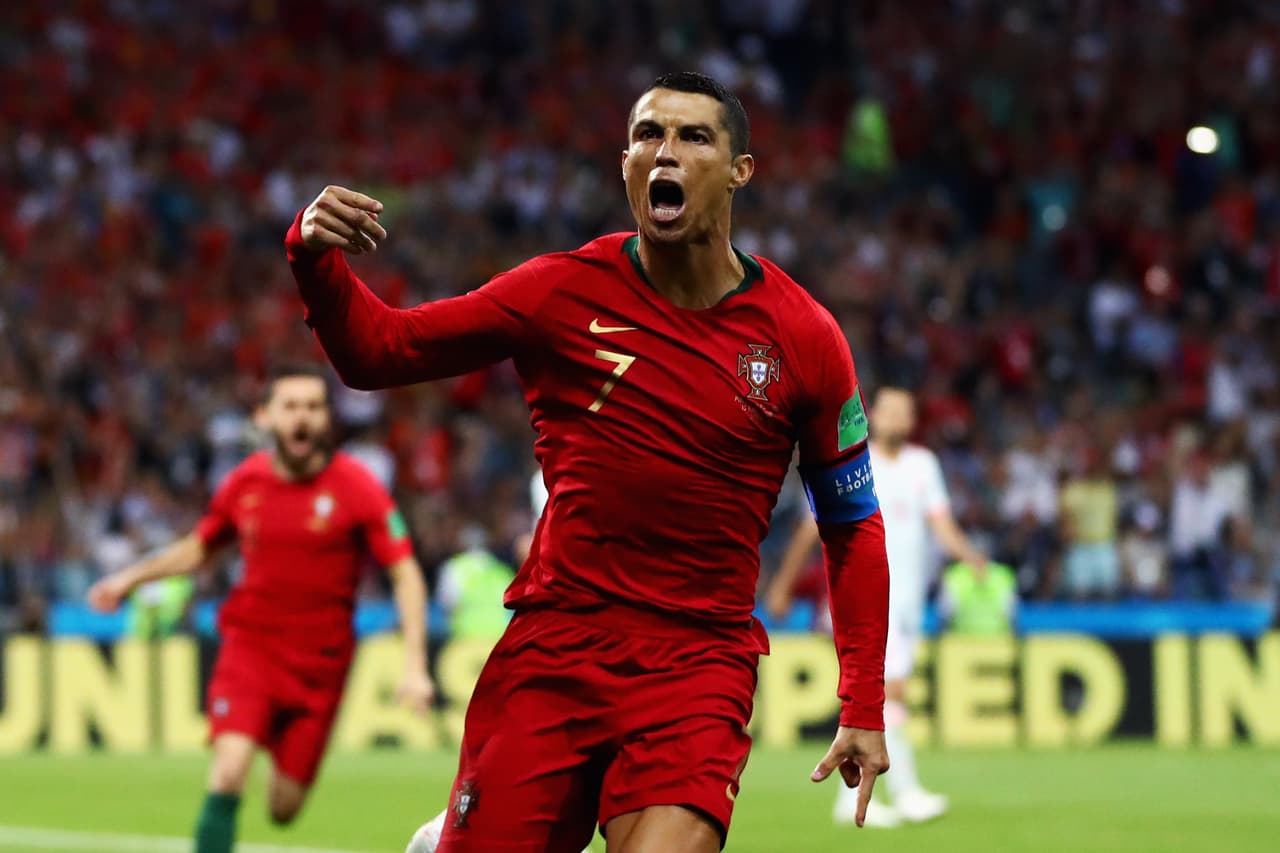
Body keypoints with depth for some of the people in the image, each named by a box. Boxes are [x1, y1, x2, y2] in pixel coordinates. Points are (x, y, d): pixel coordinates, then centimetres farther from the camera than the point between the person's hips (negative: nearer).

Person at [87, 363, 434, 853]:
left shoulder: (356, 487, -9)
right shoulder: (244, 483, 0)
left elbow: (406, 574, -8)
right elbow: (199, 549, 20)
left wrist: (414, 667, -16)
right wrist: (132, 578, 11)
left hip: (319, 662, -1)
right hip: (251, 643, 1)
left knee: (283, 810, 4)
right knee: (229, 771, -23)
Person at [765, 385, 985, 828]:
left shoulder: (923, 465, 10)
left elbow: (941, 525, 3)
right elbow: (813, 528, 5)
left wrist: (969, 554, -18)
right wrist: (783, 585, 6)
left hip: (908, 594, 5)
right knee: (890, 690, -17)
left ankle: (852, 796, 15)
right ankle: (906, 790, -21)